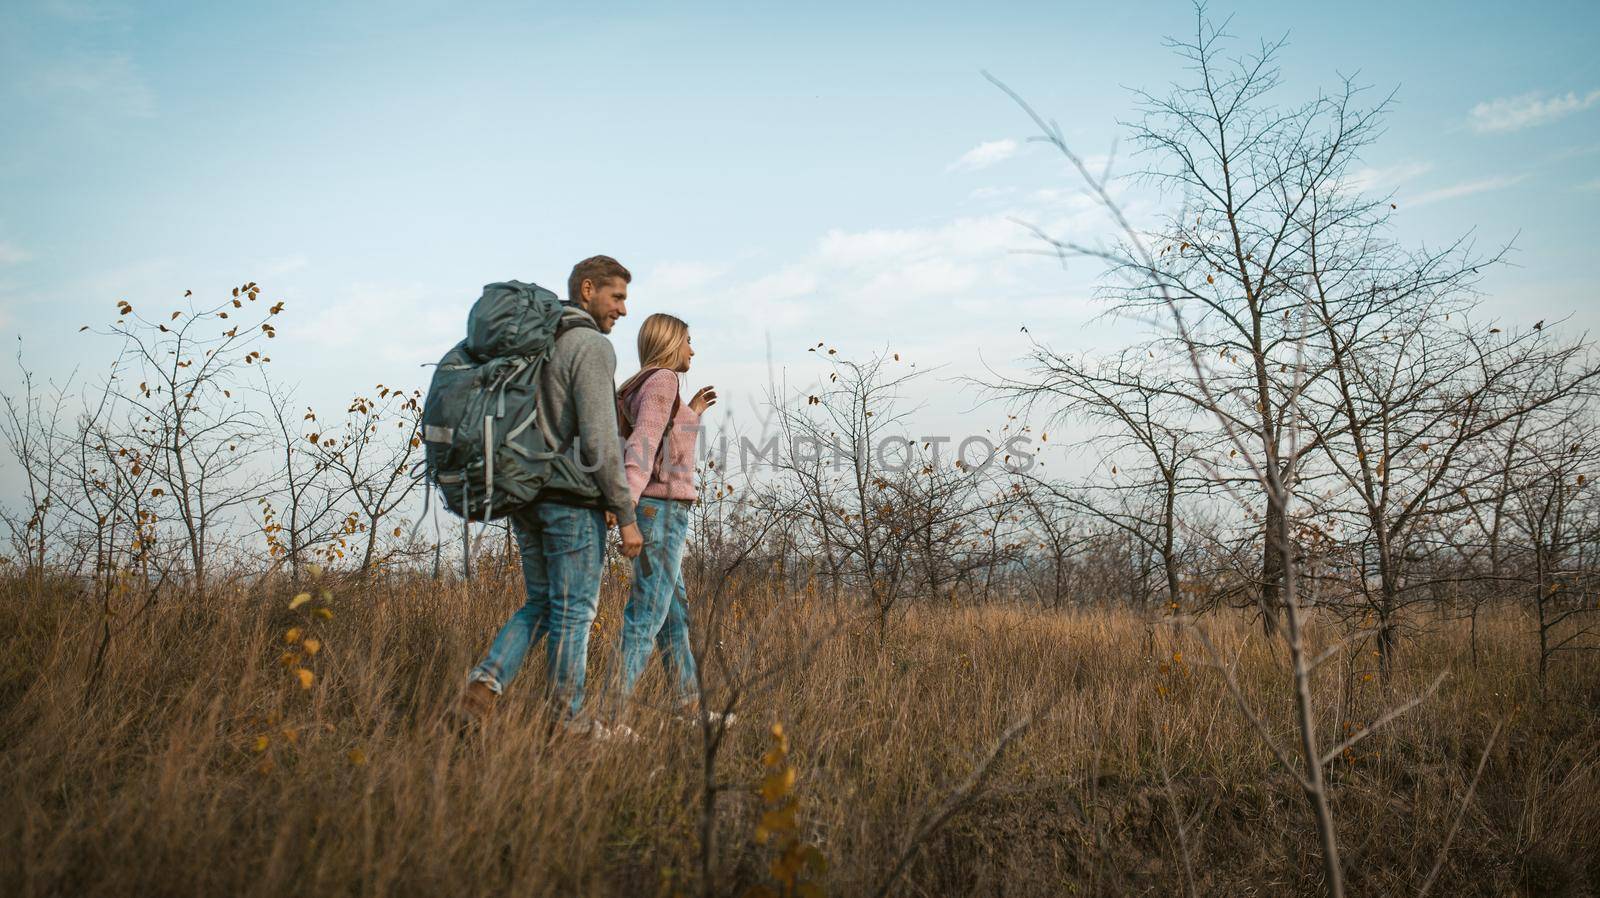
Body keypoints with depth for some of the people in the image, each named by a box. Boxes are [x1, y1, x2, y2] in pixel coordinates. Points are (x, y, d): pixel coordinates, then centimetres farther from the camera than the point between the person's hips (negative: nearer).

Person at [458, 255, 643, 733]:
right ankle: (565, 719, 13)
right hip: (572, 500, -8)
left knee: (541, 604, 18)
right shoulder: (592, 347, -12)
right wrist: (626, 516, -14)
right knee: (574, 611, 3)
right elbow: (599, 440, -19)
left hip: (525, 496, 8)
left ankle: (487, 680, 0)